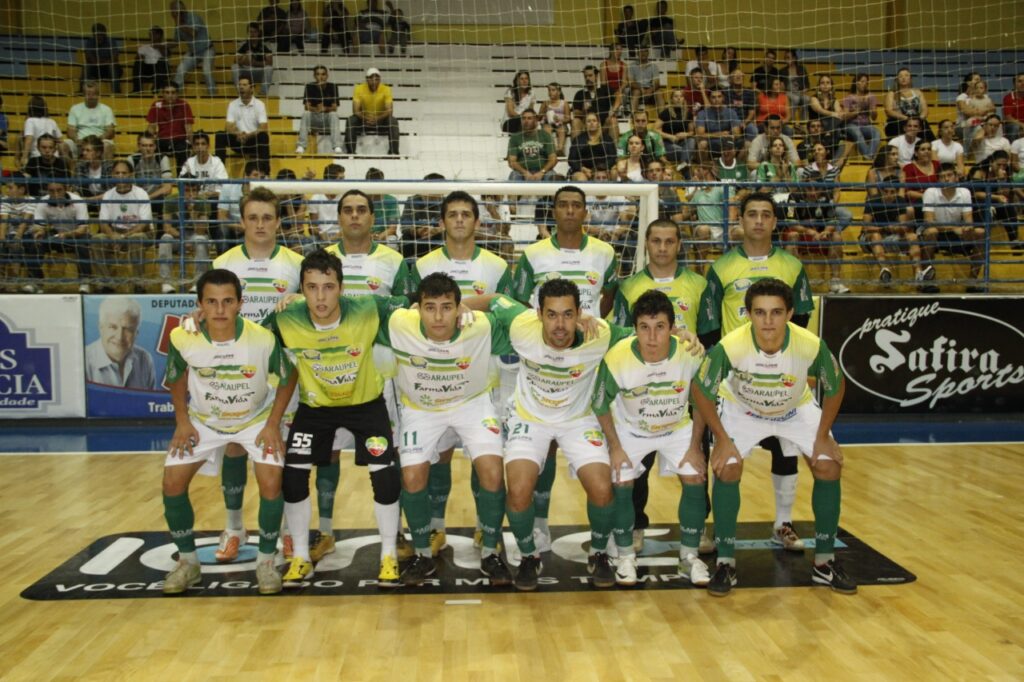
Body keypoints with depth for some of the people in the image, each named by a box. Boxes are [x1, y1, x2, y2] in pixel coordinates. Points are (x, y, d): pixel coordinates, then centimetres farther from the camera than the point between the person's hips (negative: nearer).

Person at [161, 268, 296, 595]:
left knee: (271, 484, -17)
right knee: (172, 483, -6)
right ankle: (188, 562, 16)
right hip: (202, 421, 2)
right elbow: (177, 377, 0)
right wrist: (182, 421, -6)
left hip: (256, 420, -2)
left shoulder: (264, 339, -29)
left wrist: (273, 424, -13)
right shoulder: (182, 338, -24)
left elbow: (288, 378, -10)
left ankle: (266, 562, 6)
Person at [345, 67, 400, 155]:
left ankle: (393, 152, -30)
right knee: (351, 120, -29)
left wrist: (378, 118, -40)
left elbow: (389, 110, -20)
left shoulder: (386, 89, -11)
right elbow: (356, 110, -18)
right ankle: (350, 152, -30)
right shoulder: (359, 89, -11)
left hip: (381, 121, 0)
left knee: (393, 121, -29)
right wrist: (366, 118, -39)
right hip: (363, 120, 0)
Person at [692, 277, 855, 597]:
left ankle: (824, 563, 10)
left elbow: (835, 386, -11)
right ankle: (725, 563, -3)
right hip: (742, 409, -1)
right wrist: (722, 439, -18)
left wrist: (823, 436, -10)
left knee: (829, 467, -8)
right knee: (726, 469, -18)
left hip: (797, 410, 2)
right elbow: (701, 390, -19)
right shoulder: (730, 346, -37)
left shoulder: (811, 345, -33)